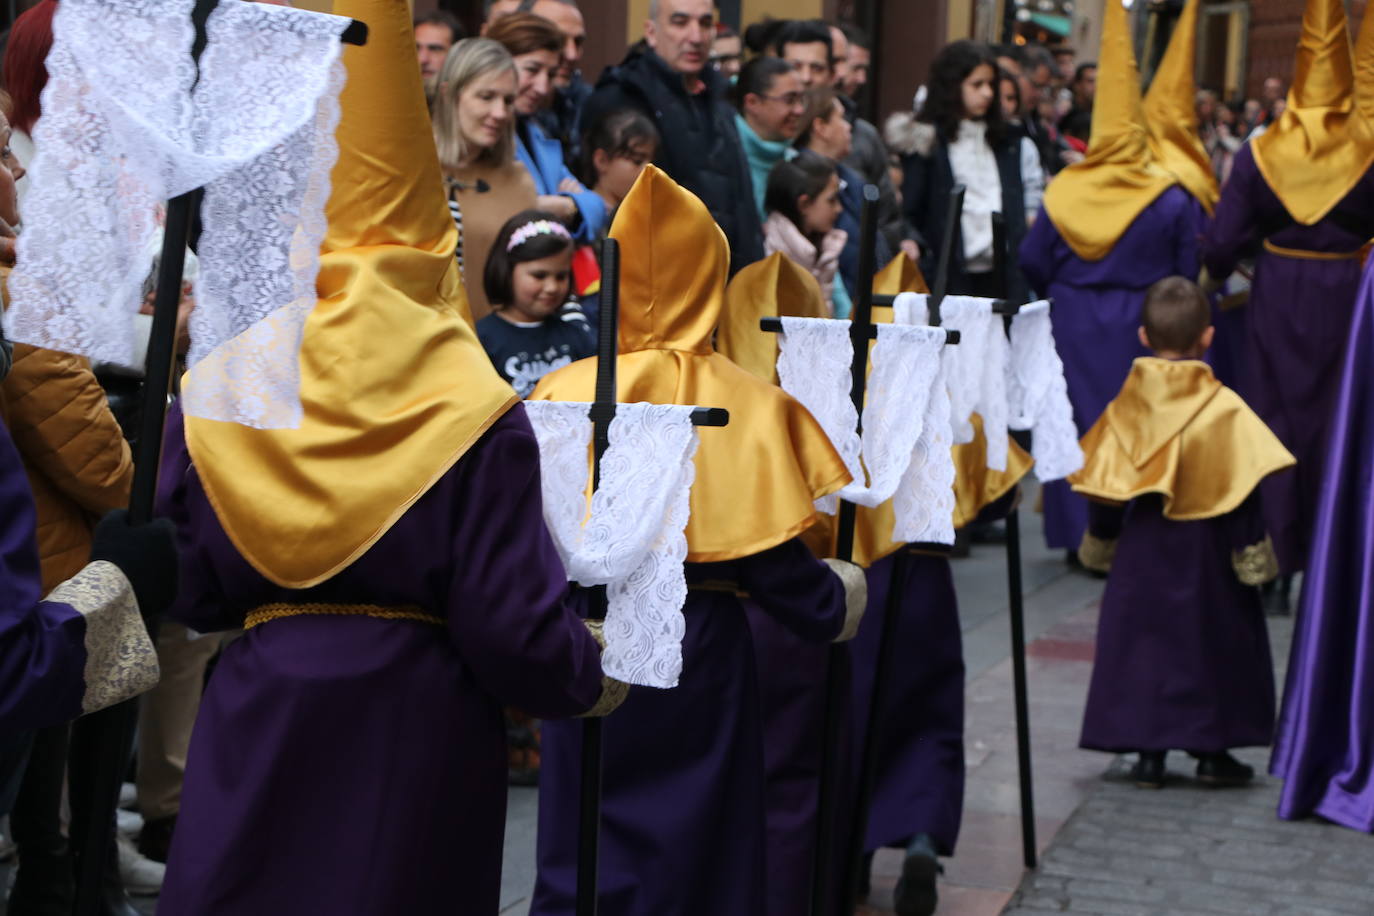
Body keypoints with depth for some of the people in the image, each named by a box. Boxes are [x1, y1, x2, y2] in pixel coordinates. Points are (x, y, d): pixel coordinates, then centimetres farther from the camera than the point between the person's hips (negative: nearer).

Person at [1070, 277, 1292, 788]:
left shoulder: (1126, 406, -3)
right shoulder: (1224, 408, -13)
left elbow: (1102, 485, 2)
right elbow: (1243, 487, -11)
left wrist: (1100, 542, 16)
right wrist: (1253, 551, -3)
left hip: (1142, 548, 2)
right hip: (1206, 547, -2)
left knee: (1143, 639, 9)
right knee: (1212, 642, 9)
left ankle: (1148, 752, 8)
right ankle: (1212, 751, 13)